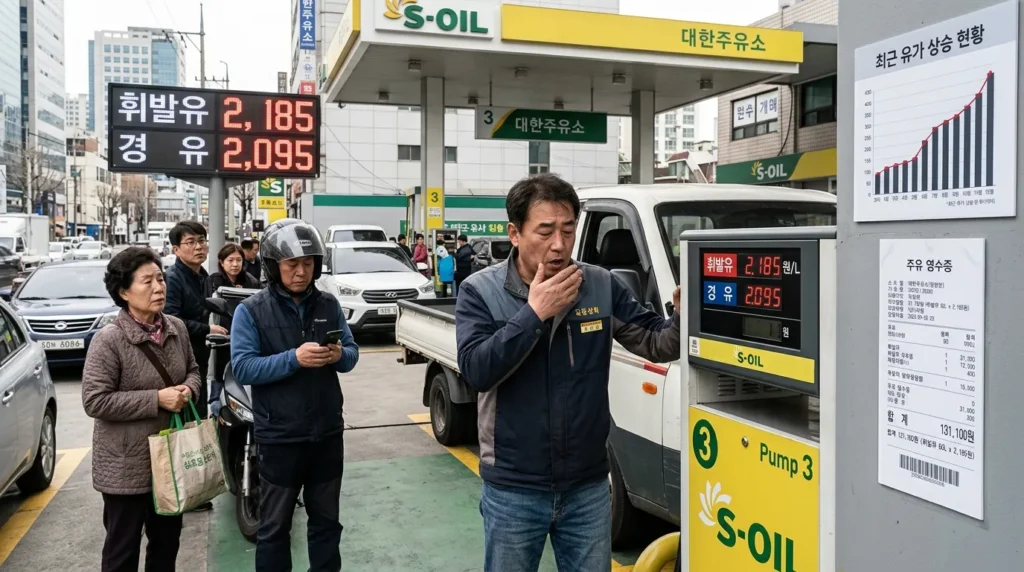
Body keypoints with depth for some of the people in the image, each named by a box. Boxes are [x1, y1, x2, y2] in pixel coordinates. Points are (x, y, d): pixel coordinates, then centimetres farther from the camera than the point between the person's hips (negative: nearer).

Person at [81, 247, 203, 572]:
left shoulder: (176, 328, 0)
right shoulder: (109, 340, -19)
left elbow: (192, 370, 14)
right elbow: (95, 401, -21)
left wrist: (189, 389, -9)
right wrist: (157, 399, -24)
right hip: (126, 465, -6)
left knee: (167, 539, 21)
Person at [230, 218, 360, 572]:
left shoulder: (329, 305, 4)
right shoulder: (251, 310, -7)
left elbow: (352, 353, 6)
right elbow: (242, 368, -16)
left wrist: (339, 355, -17)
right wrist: (293, 359, -28)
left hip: (328, 432, 4)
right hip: (280, 436, -3)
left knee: (326, 520, 18)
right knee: (275, 525, 12)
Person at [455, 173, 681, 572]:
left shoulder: (601, 285, -3)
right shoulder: (480, 290, -9)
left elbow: (656, 344, 0)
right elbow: (476, 370, -19)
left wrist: (682, 318, -21)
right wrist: (534, 312, -22)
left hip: (588, 486, 2)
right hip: (512, 490, -2)